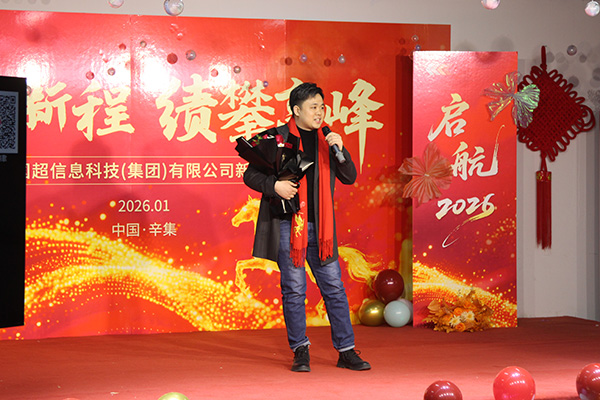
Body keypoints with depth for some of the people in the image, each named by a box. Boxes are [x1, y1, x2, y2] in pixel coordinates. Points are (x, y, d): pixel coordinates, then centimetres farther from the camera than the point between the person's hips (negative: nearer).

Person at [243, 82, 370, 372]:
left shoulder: (326, 140, 11)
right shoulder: (276, 138, 0)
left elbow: (349, 178, 8)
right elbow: (250, 175, 2)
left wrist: (340, 150, -7)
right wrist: (274, 186, -15)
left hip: (319, 227, 4)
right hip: (288, 225, -3)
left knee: (334, 287, 3)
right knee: (294, 289, 1)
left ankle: (346, 351, 9)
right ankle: (300, 351, 13)